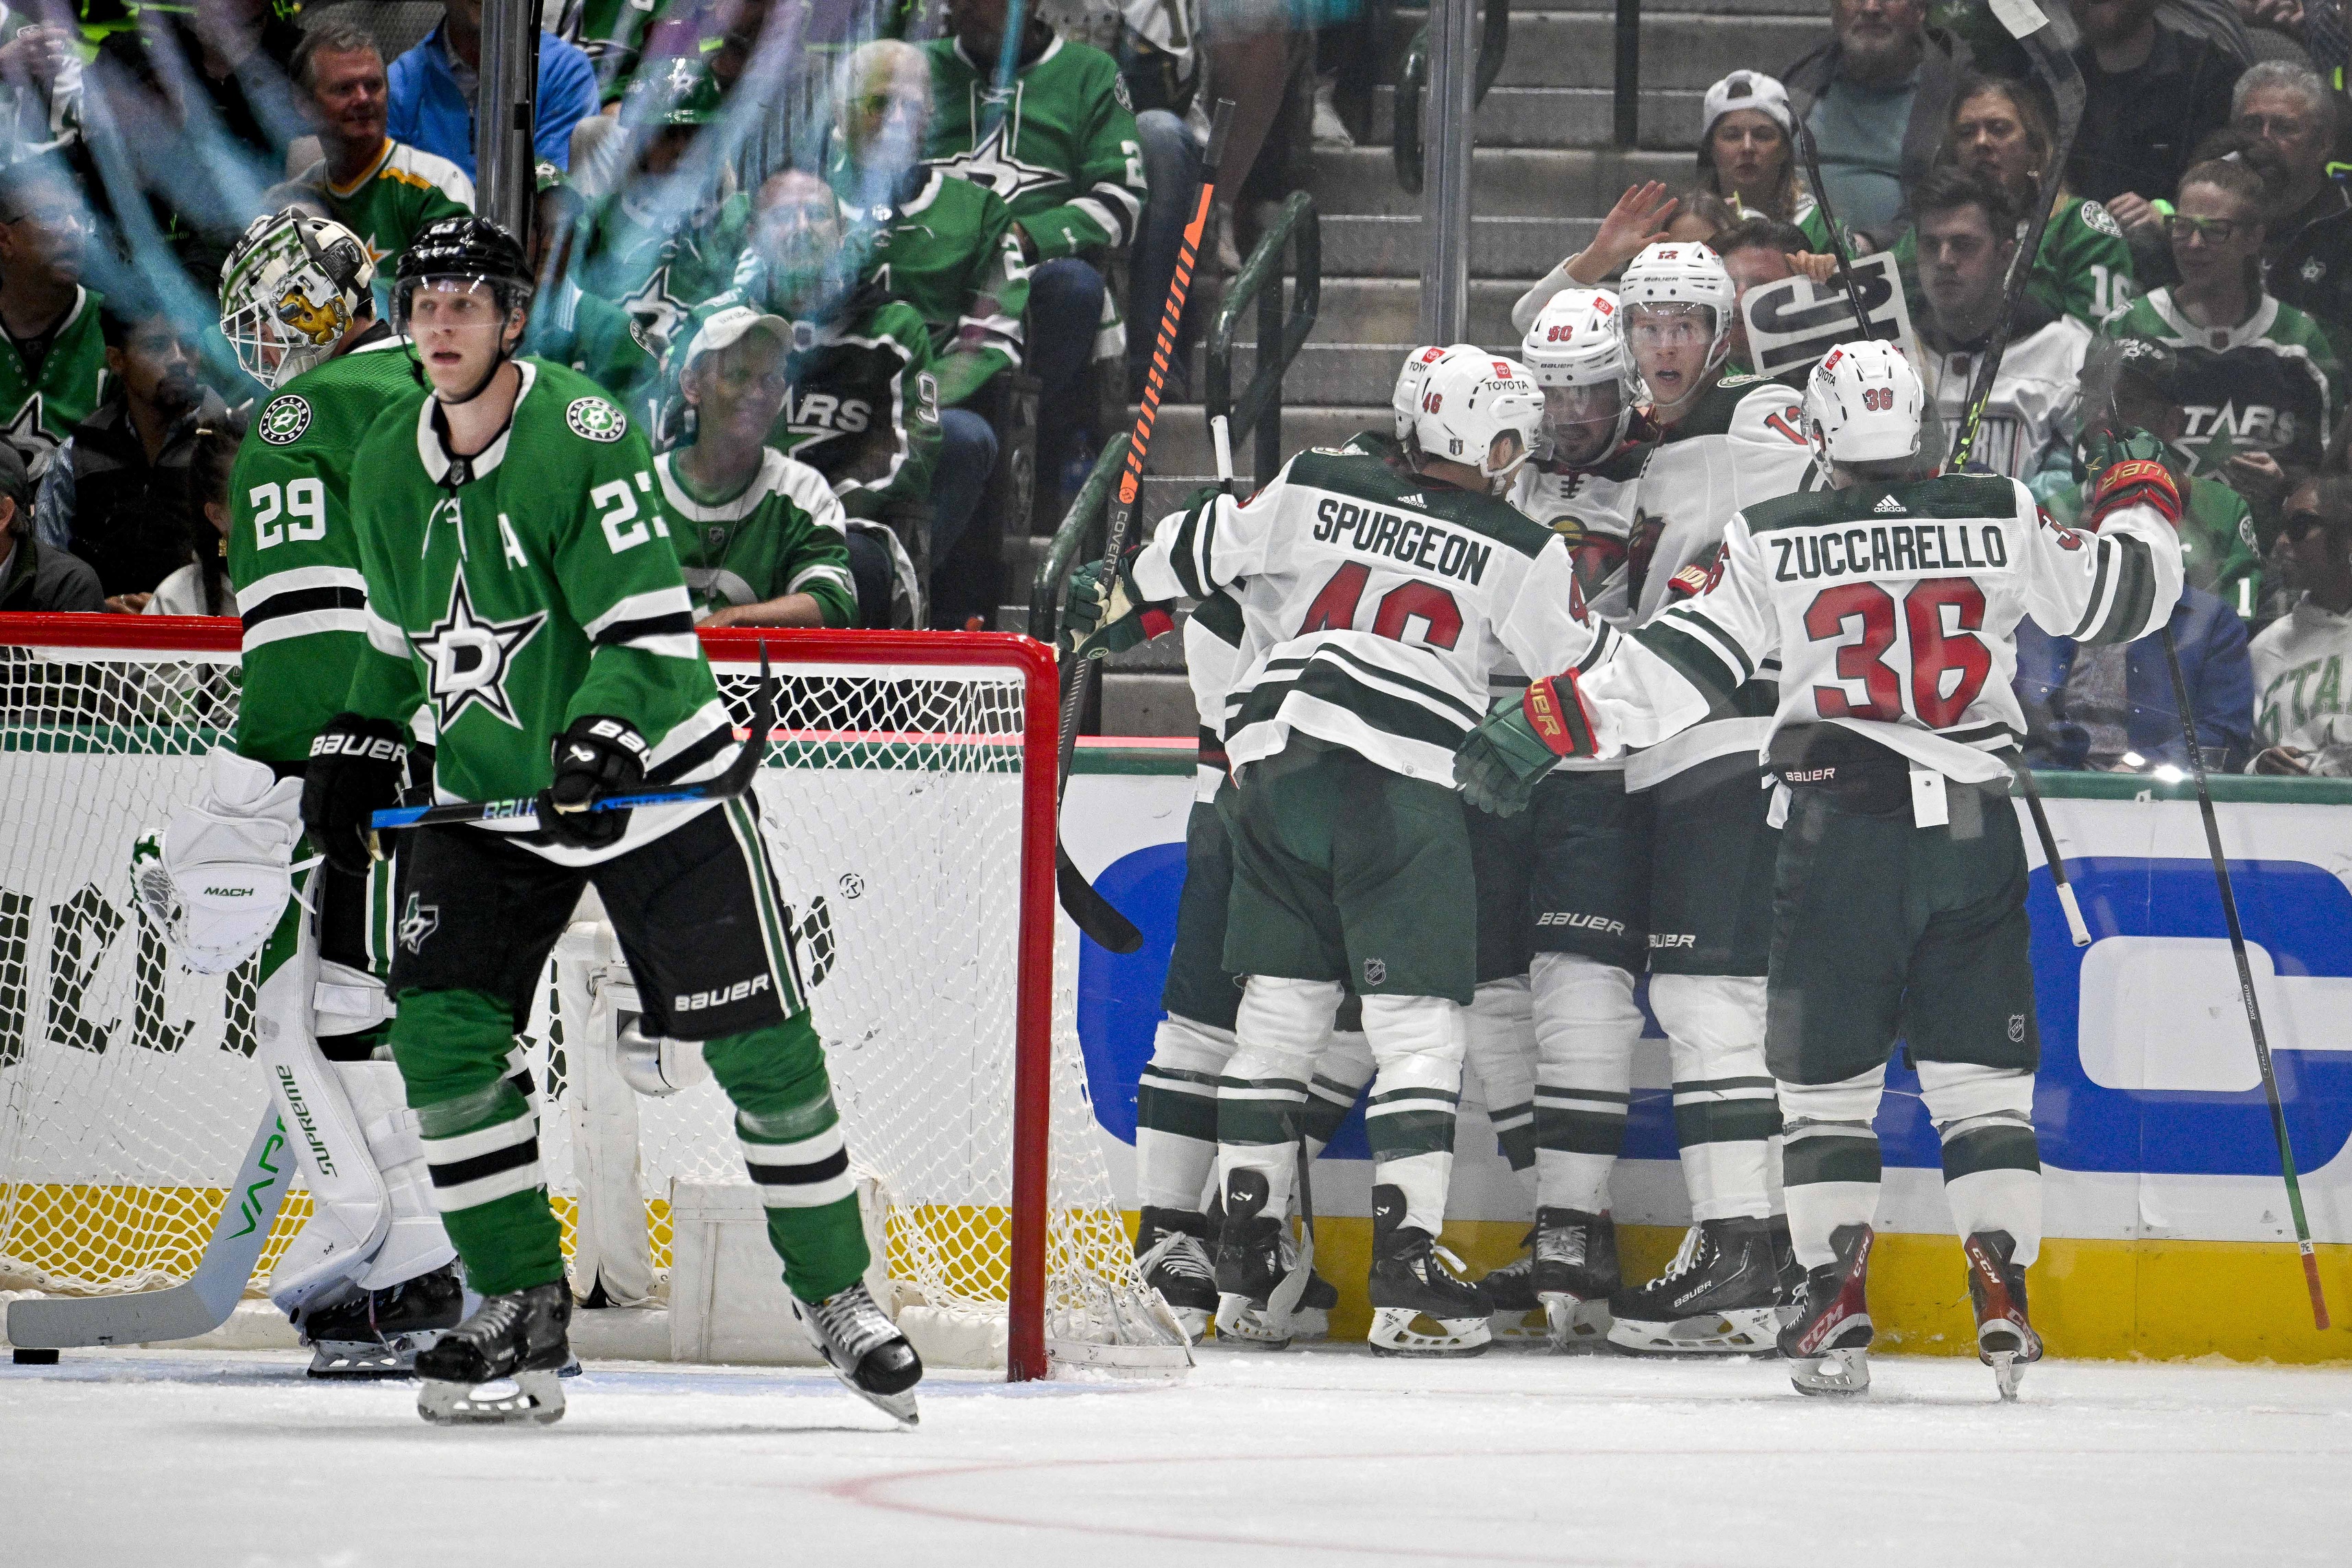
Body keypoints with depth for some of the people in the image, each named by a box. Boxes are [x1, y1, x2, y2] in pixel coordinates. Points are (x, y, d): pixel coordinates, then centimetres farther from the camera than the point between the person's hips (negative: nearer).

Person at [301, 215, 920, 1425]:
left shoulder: (583, 436, -17)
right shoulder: (385, 466, 3)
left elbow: (649, 623, -22)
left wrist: (605, 742, -35)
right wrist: (352, 752, 10)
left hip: (654, 782, -5)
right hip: (484, 798, 5)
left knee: (761, 1044, -4)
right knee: (440, 1031, -12)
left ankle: (834, 1291, 12)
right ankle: (520, 1313, -2)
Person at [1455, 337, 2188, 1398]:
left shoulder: (1774, 541, -3)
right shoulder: (2001, 519, 1)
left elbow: (1679, 659, -6)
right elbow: (2115, 595, 12)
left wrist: (1545, 725, -1)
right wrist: (2138, 509, 33)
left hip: (1838, 831, -1)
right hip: (1975, 829, 2)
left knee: (1827, 1075, 8)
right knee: (1983, 1072, 7)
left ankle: (1837, 1306, 0)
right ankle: (2003, 1298, -3)